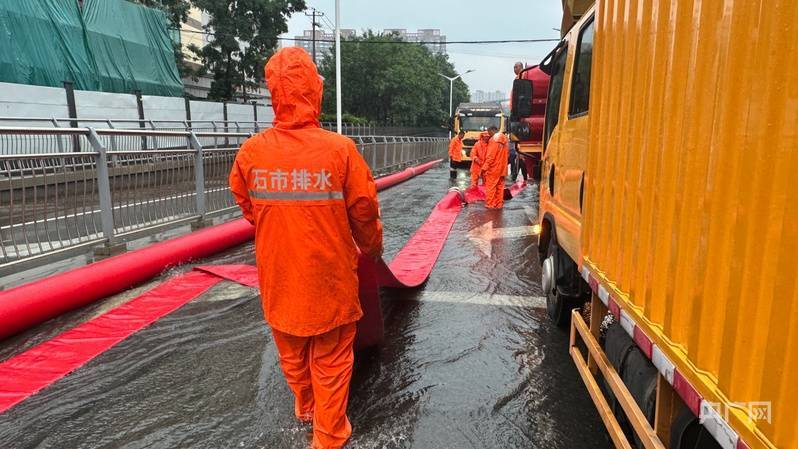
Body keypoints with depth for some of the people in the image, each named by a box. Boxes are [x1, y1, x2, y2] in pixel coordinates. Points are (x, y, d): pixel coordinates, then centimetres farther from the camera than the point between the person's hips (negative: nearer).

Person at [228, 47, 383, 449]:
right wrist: (371, 249, 10)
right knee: (331, 361, 15)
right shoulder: (339, 148, -18)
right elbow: (364, 212, -10)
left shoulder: (251, 152, -11)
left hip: (279, 277, 3)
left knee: (291, 356, 25)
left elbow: (247, 208, 5)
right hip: (329, 277, -3)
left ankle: (305, 407, 50)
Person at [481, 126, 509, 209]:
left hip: (493, 168, -8)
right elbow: (505, 155, 16)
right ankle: (499, 204, 14)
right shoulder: (504, 140, 12)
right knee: (500, 186, 11)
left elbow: (490, 156, -18)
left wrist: (485, 167, -16)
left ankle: (490, 204, 1)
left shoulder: (494, 140, -13)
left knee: (490, 186, -1)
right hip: (502, 168, 8)